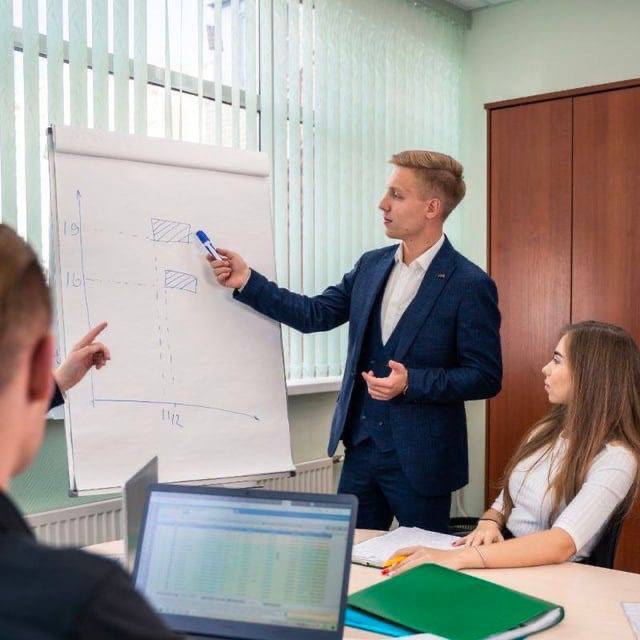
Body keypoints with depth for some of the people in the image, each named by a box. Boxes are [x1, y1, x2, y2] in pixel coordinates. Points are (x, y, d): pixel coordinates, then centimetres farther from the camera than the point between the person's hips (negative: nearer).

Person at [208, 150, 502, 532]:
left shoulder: (470, 285, -14)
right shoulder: (371, 265, 5)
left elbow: (486, 377, -12)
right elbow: (315, 315, 6)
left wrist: (411, 383, -24)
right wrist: (247, 281, -2)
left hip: (420, 458, -5)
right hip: (360, 448, 6)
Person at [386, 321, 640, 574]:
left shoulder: (615, 458, -15)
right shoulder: (546, 430, 8)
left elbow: (561, 544, -27)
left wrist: (460, 558, -36)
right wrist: (489, 523, -8)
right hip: (503, 563, 6)